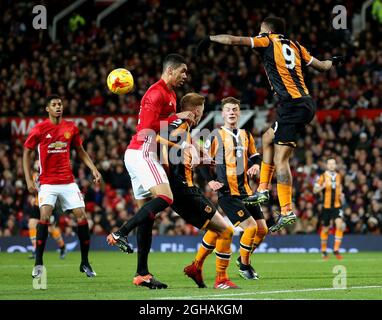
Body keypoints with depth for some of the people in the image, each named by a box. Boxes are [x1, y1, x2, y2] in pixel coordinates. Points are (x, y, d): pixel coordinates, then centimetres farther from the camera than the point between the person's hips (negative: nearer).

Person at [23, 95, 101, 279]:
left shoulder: (71, 128, 5)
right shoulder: (39, 129, -4)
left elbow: (80, 152, 17)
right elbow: (26, 153, 3)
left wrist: (93, 169, 3)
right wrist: (29, 180, -4)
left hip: (68, 182, 3)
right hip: (47, 182, -3)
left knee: (82, 216, -5)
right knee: (44, 216, -21)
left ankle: (85, 262, 9)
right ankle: (38, 264, -15)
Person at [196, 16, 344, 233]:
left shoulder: (268, 41, 1)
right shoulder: (295, 46, 18)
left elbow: (233, 40, -4)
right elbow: (321, 66, 26)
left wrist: (210, 39, 10)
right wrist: (334, 61, 46)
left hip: (293, 107, -8)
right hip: (305, 103, 8)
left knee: (280, 160, -10)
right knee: (268, 138, 26)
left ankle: (287, 212, -16)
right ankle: (263, 191, 26)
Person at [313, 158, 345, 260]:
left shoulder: (338, 176, 9)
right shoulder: (323, 177, -2)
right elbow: (315, 190, -4)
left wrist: (341, 194, 4)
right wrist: (323, 186, -22)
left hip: (337, 205, 2)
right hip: (326, 206, -2)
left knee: (339, 225, -19)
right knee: (325, 229, 7)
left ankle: (336, 250, -14)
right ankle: (324, 251, 26)